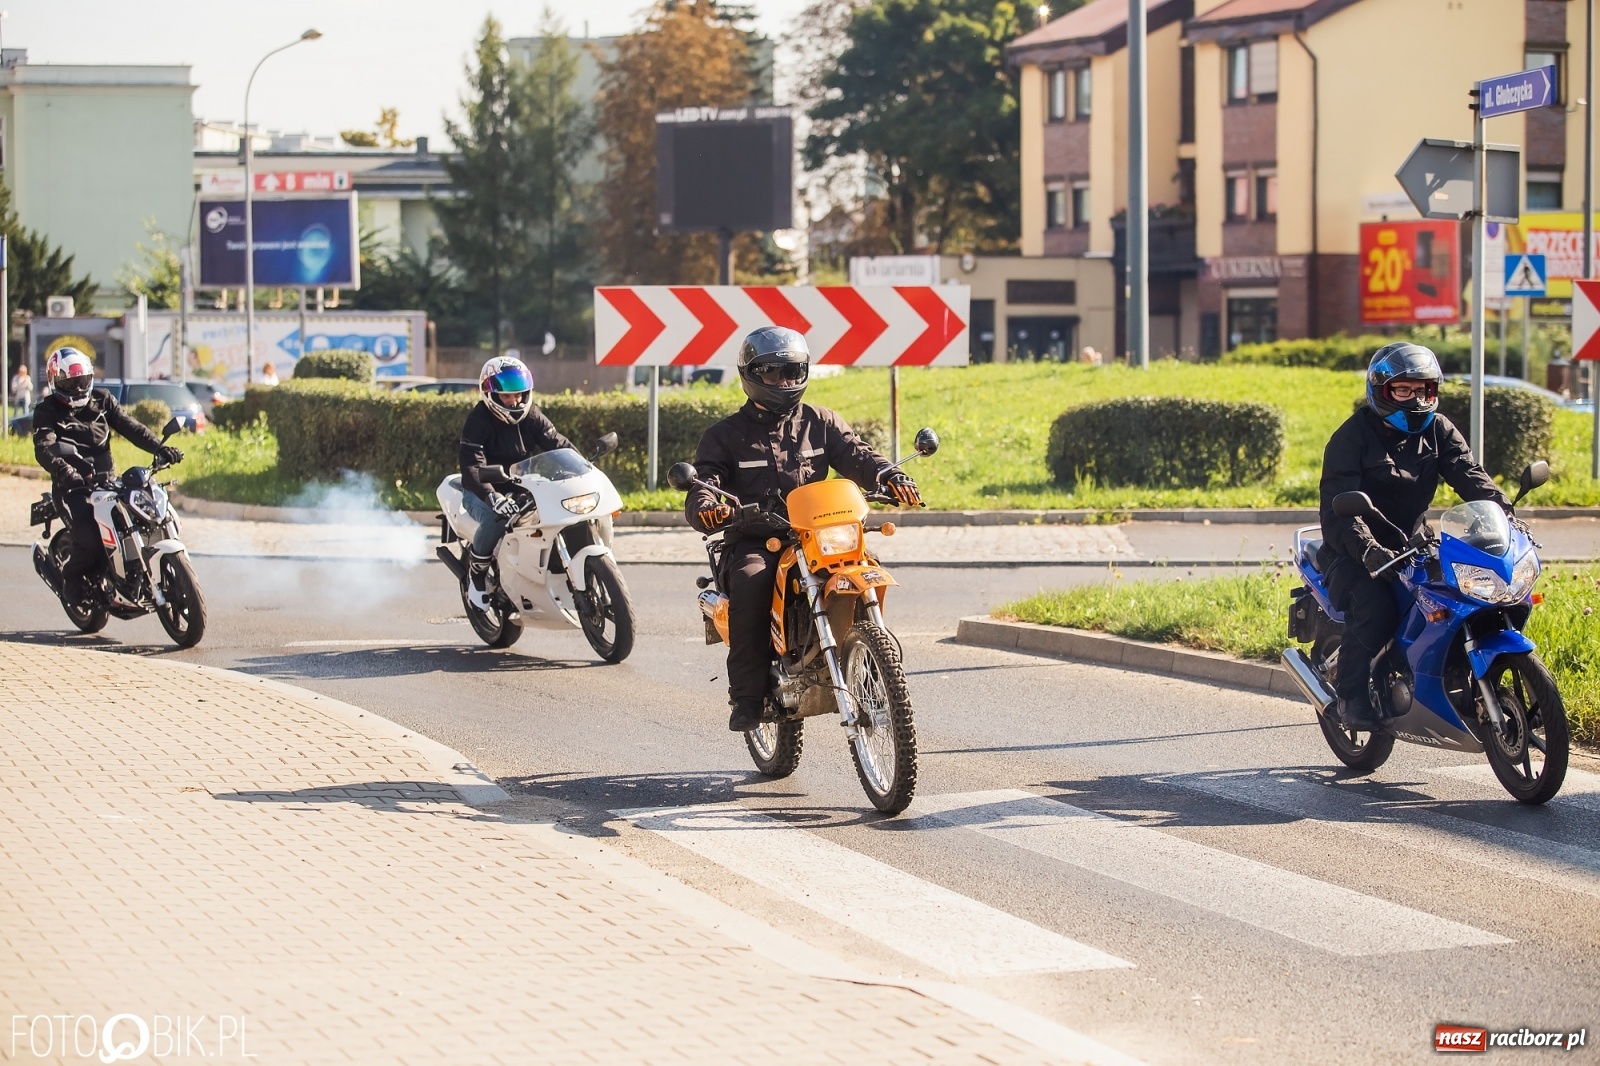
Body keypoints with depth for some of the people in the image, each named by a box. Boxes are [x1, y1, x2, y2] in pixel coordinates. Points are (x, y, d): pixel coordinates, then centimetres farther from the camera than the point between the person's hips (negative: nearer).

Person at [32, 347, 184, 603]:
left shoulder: (102, 400, 13)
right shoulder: (47, 411, -1)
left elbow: (130, 427, 5)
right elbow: (44, 448, -18)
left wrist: (160, 448, -11)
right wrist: (62, 469, -39)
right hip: (73, 486, -5)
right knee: (89, 539, -26)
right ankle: (72, 580, 3)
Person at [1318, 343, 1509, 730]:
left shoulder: (1438, 430, 7)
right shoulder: (1352, 437, -10)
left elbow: (1469, 474, -9)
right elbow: (1340, 508, -21)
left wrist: (1501, 510, -31)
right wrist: (1370, 551, -39)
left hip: (1411, 545, 5)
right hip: (1354, 552, -5)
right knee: (1374, 604, -33)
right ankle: (1353, 697, -23)